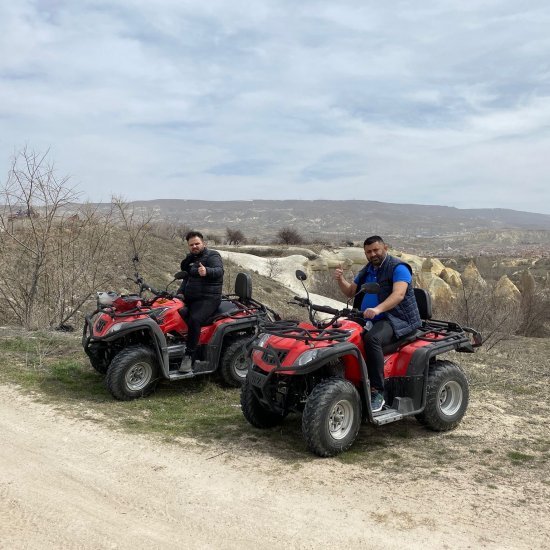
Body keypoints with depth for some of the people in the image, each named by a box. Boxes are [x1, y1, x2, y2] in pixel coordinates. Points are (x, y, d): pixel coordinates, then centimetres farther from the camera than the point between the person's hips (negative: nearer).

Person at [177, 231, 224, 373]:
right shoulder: (190, 259, 21)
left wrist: (207, 271, -45)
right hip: (189, 298, 8)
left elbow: (219, 271, -23)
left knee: (194, 319, -32)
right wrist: (179, 294, 9)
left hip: (207, 299, -8)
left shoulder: (212, 256, -3)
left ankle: (189, 356, -27)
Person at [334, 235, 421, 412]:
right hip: (369, 320, 8)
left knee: (371, 338, -36)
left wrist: (378, 309, -40)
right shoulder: (367, 270, 20)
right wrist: (341, 280, 0)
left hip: (398, 320, -8)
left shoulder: (398, 268, -6)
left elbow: (399, 294, -23)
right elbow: (350, 292, 22)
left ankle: (377, 392, -32)